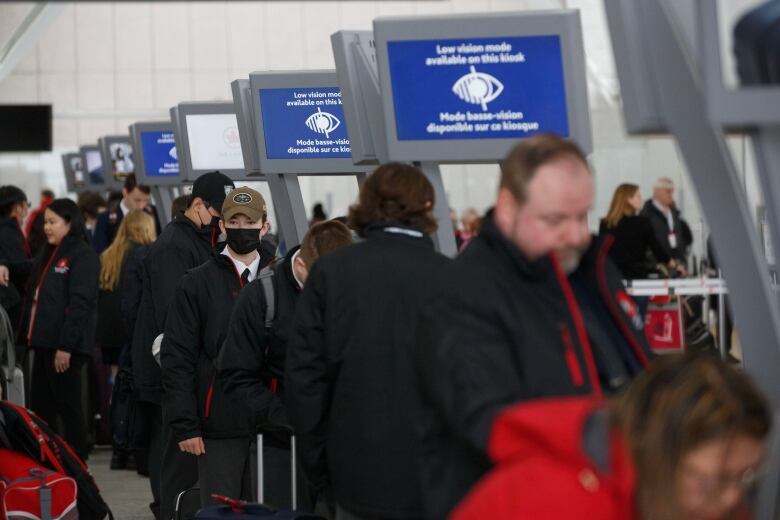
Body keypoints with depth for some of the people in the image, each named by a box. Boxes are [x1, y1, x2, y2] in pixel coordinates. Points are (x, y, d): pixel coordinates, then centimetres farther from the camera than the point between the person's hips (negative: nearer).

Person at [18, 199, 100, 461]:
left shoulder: (83, 256, -9)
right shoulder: (48, 255, 19)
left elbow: (80, 304, -16)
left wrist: (66, 345, -21)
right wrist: (28, 336, 13)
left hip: (64, 345, -9)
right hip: (44, 341, 9)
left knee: (68, 407, -4)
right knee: (40, 407, 10)